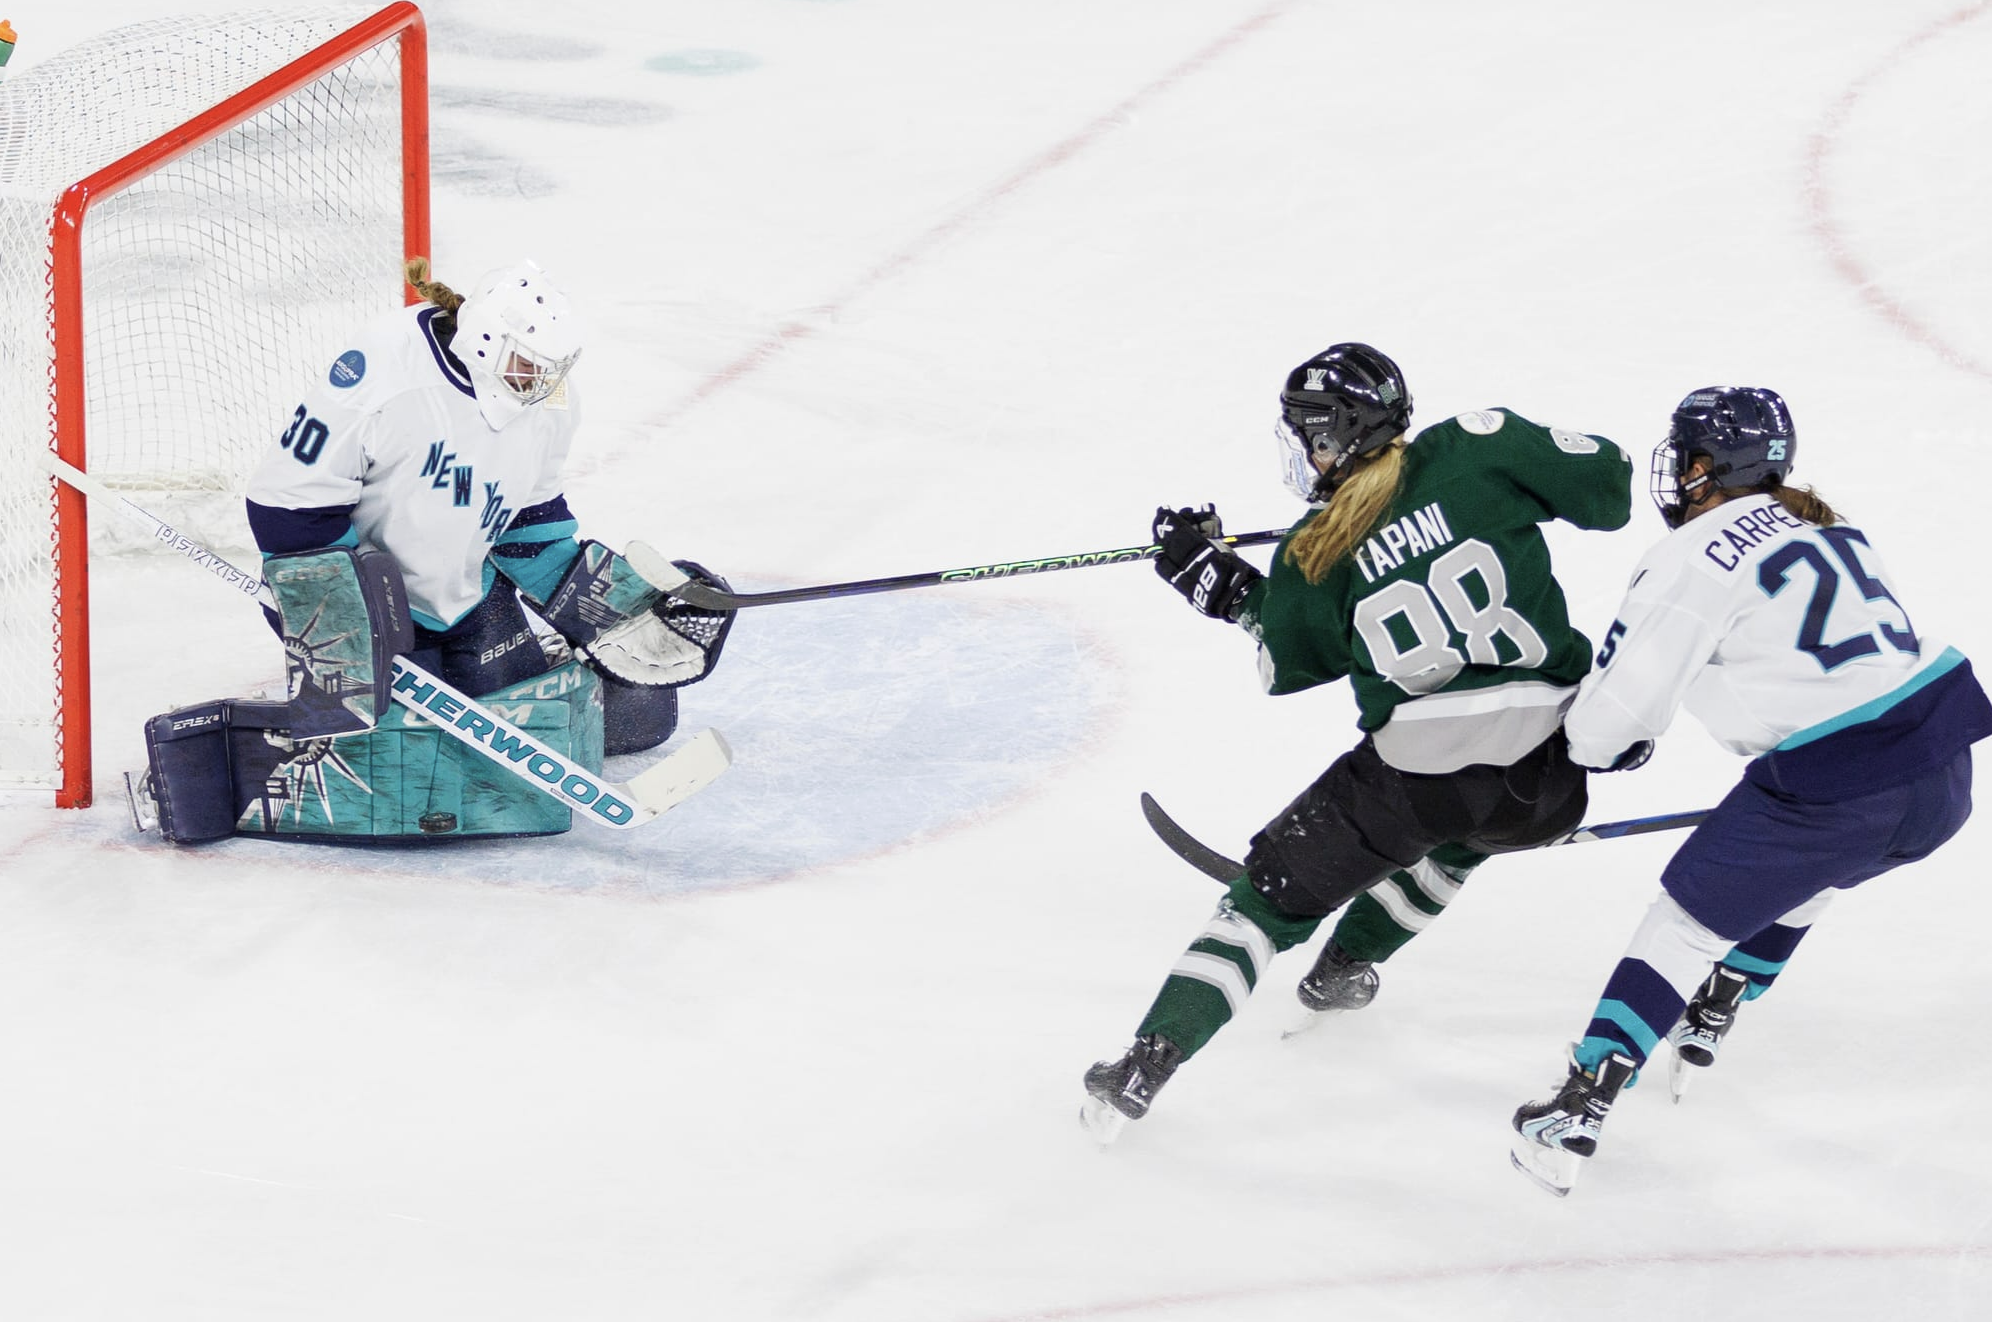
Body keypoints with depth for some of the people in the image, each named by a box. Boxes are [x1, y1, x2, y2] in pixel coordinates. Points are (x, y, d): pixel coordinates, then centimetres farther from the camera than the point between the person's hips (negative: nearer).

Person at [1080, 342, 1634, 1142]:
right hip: (1549, 771, 3)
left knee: (1276, 893, 11)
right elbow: (1603, 485, 4)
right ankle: (1344, 968, 47)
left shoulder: (1313, 558, 2)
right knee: (1457, 829, 39)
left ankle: (1149, 1062, 3)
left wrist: (1225, 588, 29)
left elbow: (1284, 667, 16)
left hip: (1414, 769, -2)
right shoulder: (1480, 450, 1)